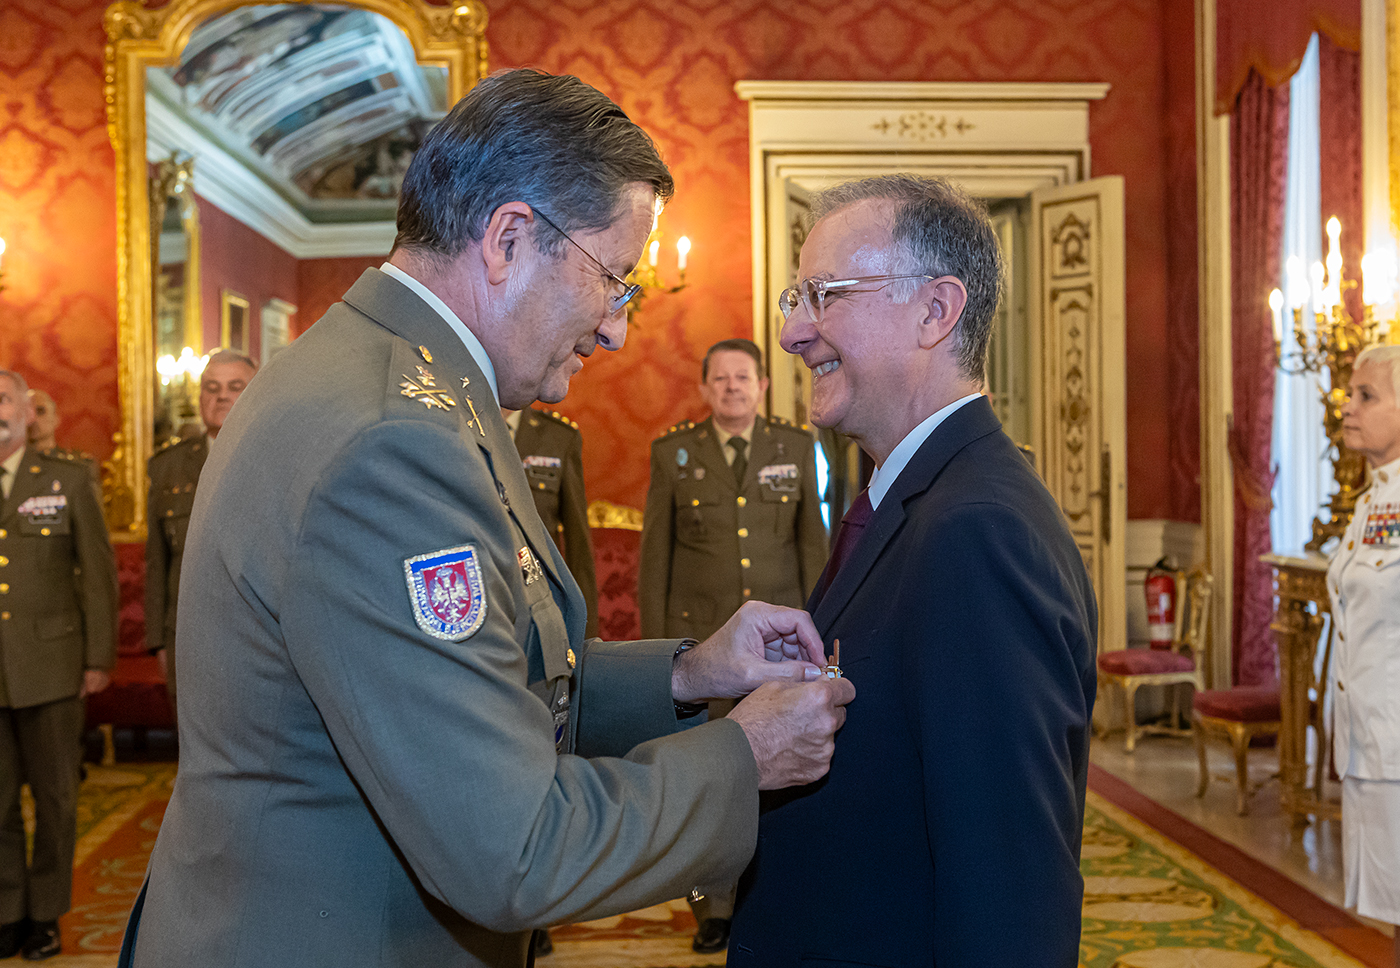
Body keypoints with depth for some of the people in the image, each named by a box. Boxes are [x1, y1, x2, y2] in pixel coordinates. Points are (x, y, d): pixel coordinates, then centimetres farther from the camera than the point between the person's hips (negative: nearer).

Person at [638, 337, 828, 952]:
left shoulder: (794, 448, 2)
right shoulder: (674, 453, -2)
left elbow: (811, 543, 4)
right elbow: (655, 553, 0)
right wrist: (654, 642, -4)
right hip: (700, 635, -1)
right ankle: (714, 909, 14)